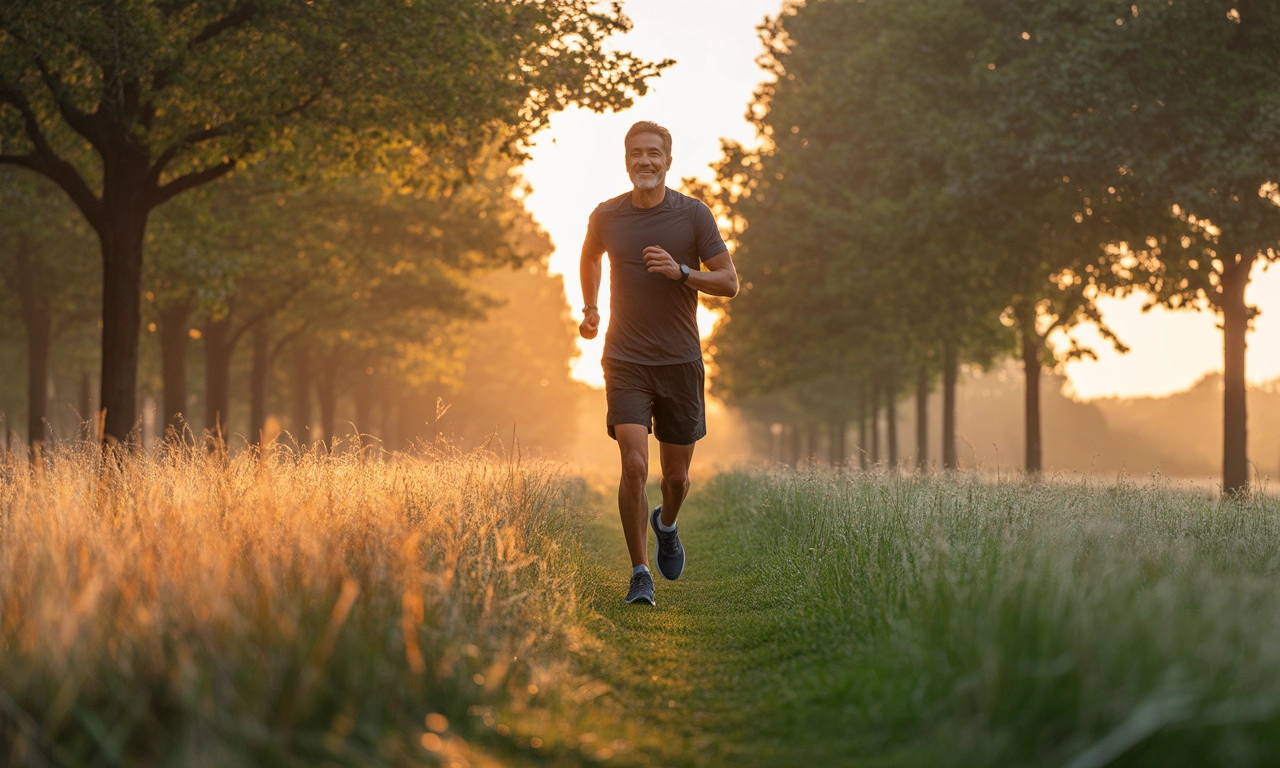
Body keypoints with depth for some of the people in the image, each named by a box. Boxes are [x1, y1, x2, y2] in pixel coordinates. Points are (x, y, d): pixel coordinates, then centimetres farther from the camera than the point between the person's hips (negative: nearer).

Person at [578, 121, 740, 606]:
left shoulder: (694, 215, -4)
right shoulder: (606, 216, 1)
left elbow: (729, 282, -4)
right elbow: (590, 257, 24)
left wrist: (680, 271, -18)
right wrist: (589, 307, 15)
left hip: (680, 361, 0)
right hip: (625, 361, 0)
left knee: (676, 475, 10)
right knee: (634, 466, -16)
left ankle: (666, 524, 45)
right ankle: (640, 573, -5)